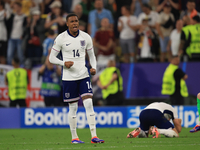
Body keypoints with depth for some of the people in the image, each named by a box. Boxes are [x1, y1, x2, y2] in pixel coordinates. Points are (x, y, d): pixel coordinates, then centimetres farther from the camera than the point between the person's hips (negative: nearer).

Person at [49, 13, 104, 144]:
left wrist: (94, 67, -4)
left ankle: (94, 136, -12)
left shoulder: (86, 37, 4)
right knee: (73, 107, 3)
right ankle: (74, 137, 16)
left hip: (84, 75, 2)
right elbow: (52, 58, 0)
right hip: (69, 77, -2)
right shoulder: (61, 38, -5)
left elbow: (91, 55, 15)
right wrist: (64, 63, -18)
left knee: (89, 103, -10)